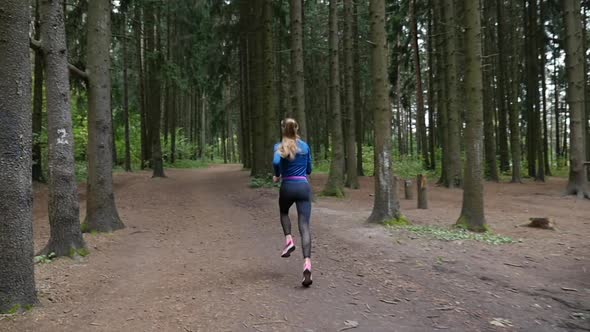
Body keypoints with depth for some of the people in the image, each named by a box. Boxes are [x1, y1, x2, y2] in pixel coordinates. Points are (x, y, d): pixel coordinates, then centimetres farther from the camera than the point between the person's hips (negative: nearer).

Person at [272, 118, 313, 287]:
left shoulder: (279, 146, 1)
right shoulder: (305, 146, 11)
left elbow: (276, 162, -20)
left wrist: (277, 176, -2)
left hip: (287, 187, -1)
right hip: (304, 187, 1)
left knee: (284, 212, 32)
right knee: (304, 226, -5)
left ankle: (289, 240, 10)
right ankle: (307, 264, -21)